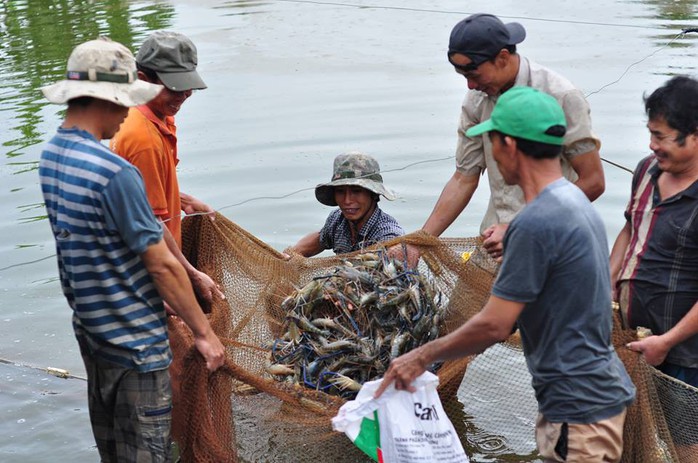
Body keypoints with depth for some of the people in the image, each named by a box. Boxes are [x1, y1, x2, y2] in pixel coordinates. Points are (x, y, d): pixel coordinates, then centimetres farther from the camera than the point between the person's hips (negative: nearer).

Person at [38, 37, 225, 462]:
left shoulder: (50, 155, 2)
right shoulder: (114, 172, -26)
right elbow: (161, 267, -22)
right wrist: (203, 331, -11)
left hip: (90, 327, 9)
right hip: (134, 339, -9)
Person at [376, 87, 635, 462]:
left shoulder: (535, 225, -23)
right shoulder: (574, 201, 8)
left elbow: (494, 326, -19)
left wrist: (423, 356, -8)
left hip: (578, 411, -10)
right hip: (601, 391, 10)